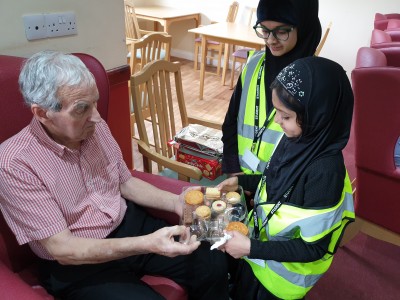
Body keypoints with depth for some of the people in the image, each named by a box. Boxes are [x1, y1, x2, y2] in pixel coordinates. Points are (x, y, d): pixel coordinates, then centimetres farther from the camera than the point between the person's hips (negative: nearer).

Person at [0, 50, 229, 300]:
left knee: (214, 264, -5)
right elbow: (62, 249, -22)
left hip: (128, 224, 5)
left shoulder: (96, 127, -3)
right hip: (78, 264, -4)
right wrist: (147, 244, -32)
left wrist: (175, 202, -8)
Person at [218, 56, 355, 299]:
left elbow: (313, 248, -27)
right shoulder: (296, 139, -14)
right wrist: (241, 181, 0)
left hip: (283, 276, -6)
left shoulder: (325, 171, -35)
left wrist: (251, 248, -27)